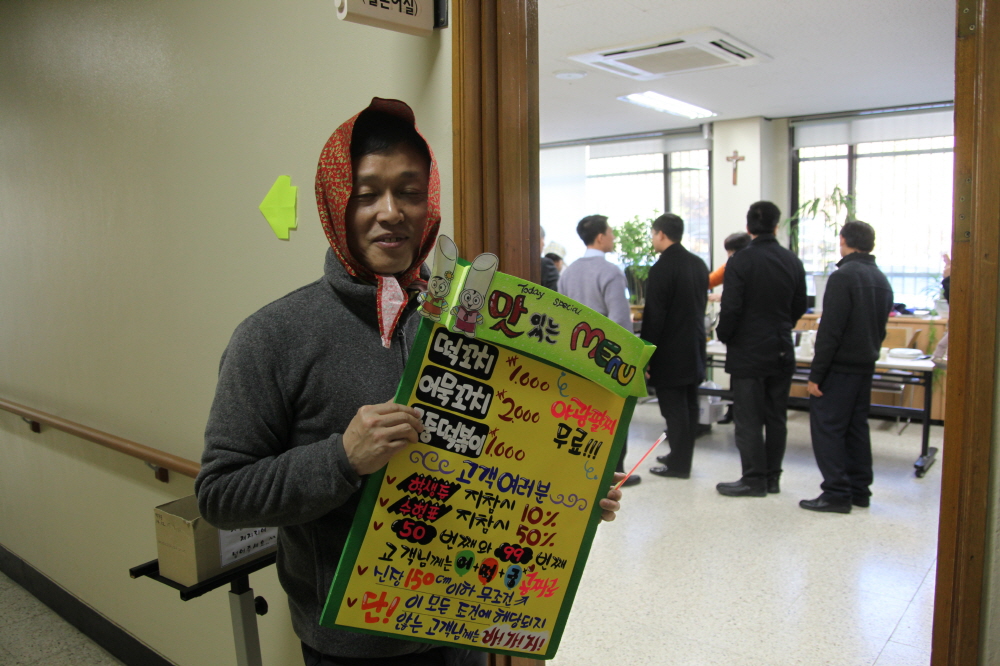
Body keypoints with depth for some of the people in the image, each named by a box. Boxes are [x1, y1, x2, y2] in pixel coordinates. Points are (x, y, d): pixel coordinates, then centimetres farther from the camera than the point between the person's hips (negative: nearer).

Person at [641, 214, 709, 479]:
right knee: (689, 405, 15)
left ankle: (678, 464, 6)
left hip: (670, 352, -8)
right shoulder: (698, 264, 8)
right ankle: (683, 457, 26)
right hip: (694, 348, 8)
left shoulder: (662, 268, -17)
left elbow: (654, 316, -19)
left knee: (674, 408, -1)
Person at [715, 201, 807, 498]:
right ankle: (772, 477, 20)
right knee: (776, 418, 13)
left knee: (748, 419, 2)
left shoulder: (740, 261, -14)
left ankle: (754, 479, 6)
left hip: (748, 351, -5)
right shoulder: (793, 262, 3)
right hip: (782, 351, 5)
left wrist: (724, 336, 1)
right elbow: (799, 307, 10)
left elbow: (731, 308, -16)